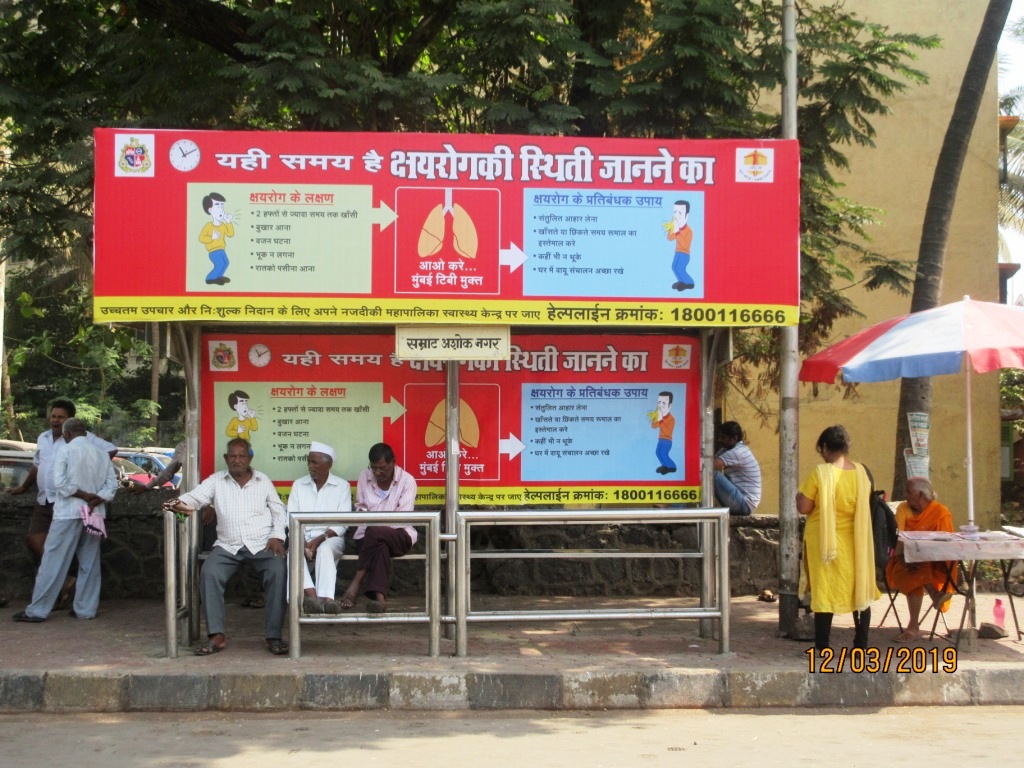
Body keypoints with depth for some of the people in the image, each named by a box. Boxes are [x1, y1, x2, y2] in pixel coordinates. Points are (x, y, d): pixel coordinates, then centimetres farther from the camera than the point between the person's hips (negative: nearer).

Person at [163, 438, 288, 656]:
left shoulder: (263, 481, 14)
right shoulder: (216, 480, 12)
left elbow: (279, 511, 14)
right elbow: (196, 496, -1)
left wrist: (277, 536, -3)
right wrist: (180, 503, -24)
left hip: (262, 544, -1)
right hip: (228, 546, 1)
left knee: (278, 571, -28)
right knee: (209, 572, -27)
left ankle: (273, 636, -23)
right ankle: (216, 635, -22)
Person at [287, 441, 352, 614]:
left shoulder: (342, 486, 6)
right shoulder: (298, 485, 13)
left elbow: (342, 523, -3)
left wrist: (321, 538, -18)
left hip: (330, 538, -2)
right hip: (302, 538, 2)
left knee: (325, 549, -37)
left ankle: (326, 598, -55)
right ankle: (313, 597, -51)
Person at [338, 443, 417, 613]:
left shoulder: (407, 481, -5)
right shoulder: (364, 476, 6)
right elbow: (360, 508, 13)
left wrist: (375, 524, -23)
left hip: (398, 535, -2)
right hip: (369, 535, 2)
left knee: (375, 533, -37)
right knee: (380, 547, -36)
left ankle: (356, 583, -29)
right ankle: (379, 597, -49)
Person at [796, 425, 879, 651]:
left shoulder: (820, 473, -16)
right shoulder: (861, 472, -1)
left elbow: (804, 508, -13)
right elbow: (865, 504, 11)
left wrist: (799, 495, 7)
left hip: (825, 541, -4)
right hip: (855, 540, 4)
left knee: (825, 592, 3)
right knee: (859, 590, 13)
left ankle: (822, 647, 5)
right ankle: (861, 645, 17)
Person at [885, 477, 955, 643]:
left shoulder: (941, 512, -3)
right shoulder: (903, 509, 5)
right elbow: (899, 539, -6)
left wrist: (923, 559, -25)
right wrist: (902, 559, -24)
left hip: (933, 563, -2)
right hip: (908, 559, 2)